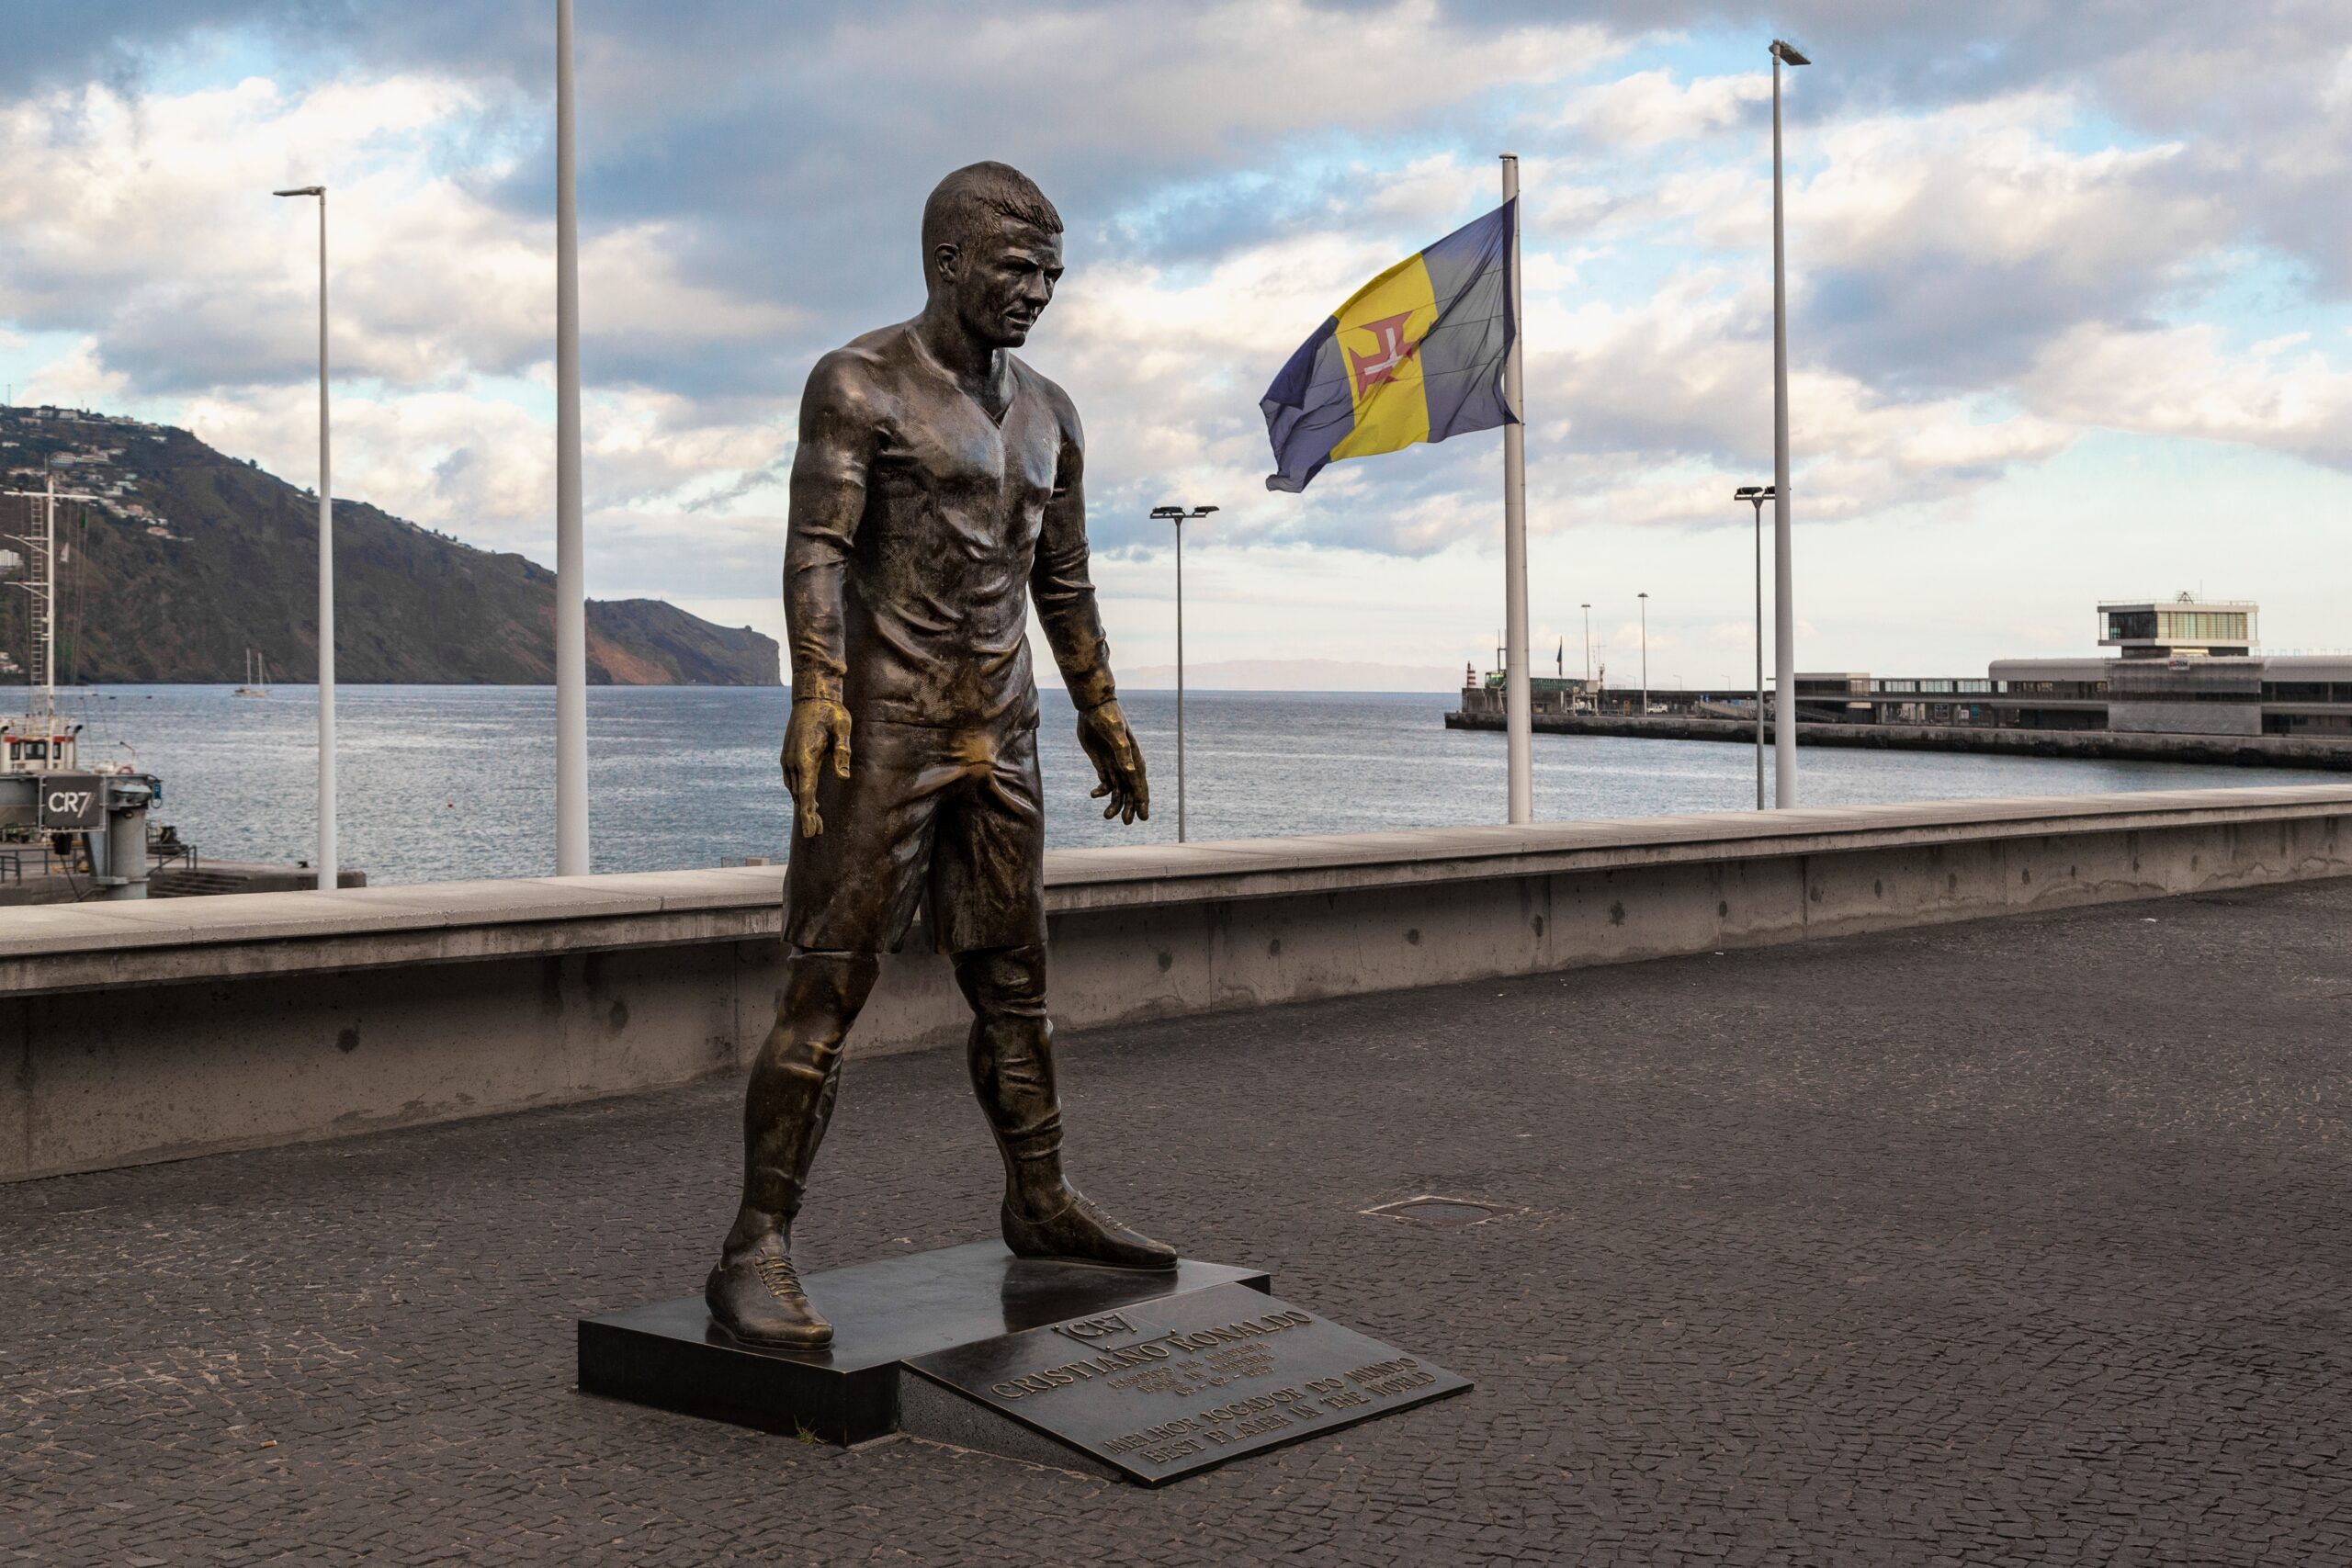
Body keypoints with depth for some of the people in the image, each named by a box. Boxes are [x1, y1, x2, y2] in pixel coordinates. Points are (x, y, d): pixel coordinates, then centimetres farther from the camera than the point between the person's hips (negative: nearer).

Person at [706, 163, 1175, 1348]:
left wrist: (1102, 716, 21)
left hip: (1001, 735, 7)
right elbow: (816, 550, -14)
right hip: (883, 725, -7)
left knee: (1014, 982, 13)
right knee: (826, 987, -9)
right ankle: (754, 1255, -8)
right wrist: (816, 693, -26)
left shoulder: (1046, 414, 15)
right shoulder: (859, 385, -5)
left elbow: (1063, 582, 21)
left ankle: (1040, 1204, 25)